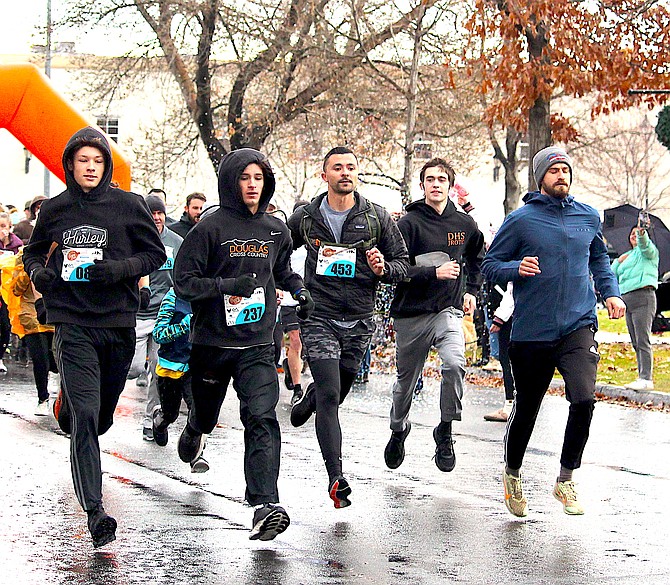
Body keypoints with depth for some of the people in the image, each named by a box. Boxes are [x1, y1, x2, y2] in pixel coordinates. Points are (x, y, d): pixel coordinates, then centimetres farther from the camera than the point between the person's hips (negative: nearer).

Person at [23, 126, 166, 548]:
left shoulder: (129, 205, 1)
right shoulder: (54, 210, 5)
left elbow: (155, 253, 4)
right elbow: (33, 253, 20)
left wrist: (119, 268, -14)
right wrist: (38, 272, -3)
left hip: (119, 321, 1)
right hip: (73, 323, -1)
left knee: (103, 414, 17)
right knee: (84, 413, -13)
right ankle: (94, 509, -16)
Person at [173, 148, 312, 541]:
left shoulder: (276, 230, 7)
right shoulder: (211, 228, -8)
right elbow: (184, 282, -11)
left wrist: (300, 289, 8)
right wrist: (229, 285, -24)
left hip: (258, 345, 2)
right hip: (212, 342, -1)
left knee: (262, 418, -17)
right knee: (206, 415, 19)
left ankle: (266, 505, -25)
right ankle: (194, 434, 58)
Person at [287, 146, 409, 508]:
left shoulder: (376, 217, 1)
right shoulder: (305, 217, 1)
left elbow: (403, 264, 6)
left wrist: (383, 269, -16)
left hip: (359, 320, 2)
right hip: (319, 318, -2)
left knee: (336, 392, 16)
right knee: (330, 395, -14)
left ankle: (309, 399, 53)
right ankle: (336, 477, -17)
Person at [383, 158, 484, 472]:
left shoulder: (464, 224, 5)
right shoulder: (409, 223, -7)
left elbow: (476, 257, 27)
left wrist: (471, 290, 17)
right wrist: (434, 273, -23)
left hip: (449, 311, 1)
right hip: (411, 313, -1)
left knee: (455, 364, -26)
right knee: (406, 380, 13)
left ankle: (445, 432, -9)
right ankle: (399, 429, 41)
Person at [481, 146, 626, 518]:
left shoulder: (589, 217, 8)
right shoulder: (521, 220, -4)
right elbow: (490, 266, 0)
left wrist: (610, 292, 9)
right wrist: (517, 268, -20)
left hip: (579, 326, 2)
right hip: (532, 332, -2)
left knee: (584, 399, -19)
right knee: (526, 409, 10)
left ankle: (566, 480, -1)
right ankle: (513, 474, 37)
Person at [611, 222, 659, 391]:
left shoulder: (647, 251, 4)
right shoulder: (627, 257, 26)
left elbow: (644, 244, -21)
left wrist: (642, 232, -41)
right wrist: (618, 261, 10)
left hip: (643, 296, -8)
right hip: (627, 299, 8)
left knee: (643, 340, -14)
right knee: (635, 343, 6)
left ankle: (646, 378, -19)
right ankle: (642, 376, 8)